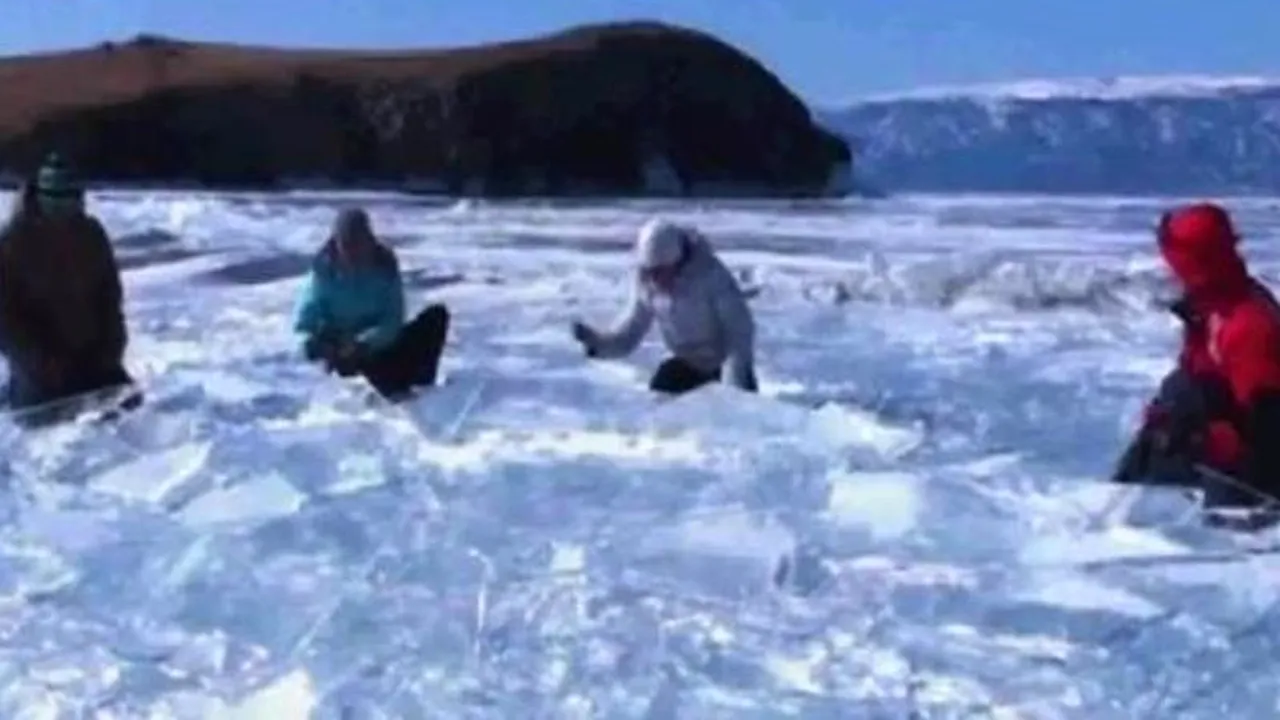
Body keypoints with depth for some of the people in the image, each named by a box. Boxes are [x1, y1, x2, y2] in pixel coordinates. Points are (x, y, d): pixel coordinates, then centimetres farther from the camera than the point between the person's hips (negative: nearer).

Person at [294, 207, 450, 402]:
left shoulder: (384, 265, -10)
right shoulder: (325, 268, -11)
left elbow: (393, 320, -16)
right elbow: (307, 315, -16)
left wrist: (365, 343, -33)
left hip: (380, 346, 2)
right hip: (344, 351, -2)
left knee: (437, 315, -14)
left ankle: (421, 383, -31)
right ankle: (394, 389, -49)